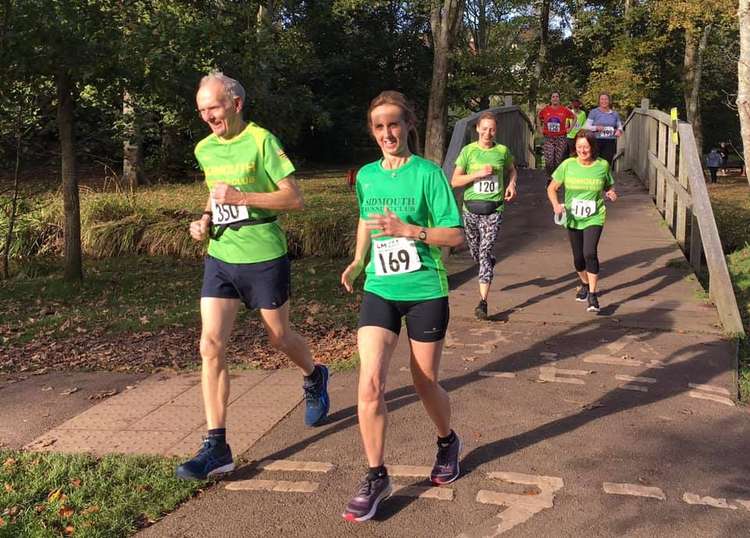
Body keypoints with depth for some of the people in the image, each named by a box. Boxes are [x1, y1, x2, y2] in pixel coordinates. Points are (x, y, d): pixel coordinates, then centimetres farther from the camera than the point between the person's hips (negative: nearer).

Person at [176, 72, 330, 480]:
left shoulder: (261, 141, -11)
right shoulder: (204, 149, 8)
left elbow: (294, 198, -14)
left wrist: (239, 197, -22)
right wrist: (205, 220, 5)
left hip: (264, 257, -5)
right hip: (220, 258, 5)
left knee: (279, 338, 12)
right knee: (210, 346, -6)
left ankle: (314, 378, 47)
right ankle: (216, 447, -2)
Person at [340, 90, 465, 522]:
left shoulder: (428, 174, -10)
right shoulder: (366, 175, 5)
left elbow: (456, 235, -12)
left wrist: (407, 229, -23)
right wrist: (358, 261, 13)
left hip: (425, 292, -3)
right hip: (380, 291, 3)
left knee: (426, 383, 10)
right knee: (370, 384, -10)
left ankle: (448, 443, 42)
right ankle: (377, 477, 6)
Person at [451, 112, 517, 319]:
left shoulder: (502, 151, 4)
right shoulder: (468, 151, 0)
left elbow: (511, 170, 24)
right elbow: (455, 181, -3)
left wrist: (511, 184, 3)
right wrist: (479, 174, -14)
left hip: (493, 210, -1)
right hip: (471, 208, 2)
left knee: (485, 251, -12)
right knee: (475, 252, 15)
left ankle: (483, 301, -13)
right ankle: (490, 262, 53)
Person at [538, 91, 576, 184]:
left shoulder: (564, 110, -1)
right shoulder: (545, 110, 2)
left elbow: (574, 117, 14)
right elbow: (539, 118, 22)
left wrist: (569, 128, 8)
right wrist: (541, 128, 15)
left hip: (561, 138, 0)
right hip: (548, 138, 0)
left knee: (558, 161, -1)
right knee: (549, 161, -13)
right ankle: (549, 178, 8)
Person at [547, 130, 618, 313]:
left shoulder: (603, 165, -5)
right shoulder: (568, 165, -6)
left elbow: (609, 188, 12)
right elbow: (552, 188, 1)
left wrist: (611, 194, -11)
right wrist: (556, 204, -17)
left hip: (594, 218, -2)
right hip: (573, 219, 2)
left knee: (590, 253, -20)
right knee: (578, 258, 12)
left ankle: (592, 295, -10)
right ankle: (585, 284, 43)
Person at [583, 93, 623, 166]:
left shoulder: (614, 114, 15)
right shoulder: (594, 112, 4)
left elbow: (620, 126, 23)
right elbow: (586, 126, 0)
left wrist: (619, 131, -1)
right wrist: (596, 128, -18)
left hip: (610, 142, 3)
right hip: (597, 141, -3)